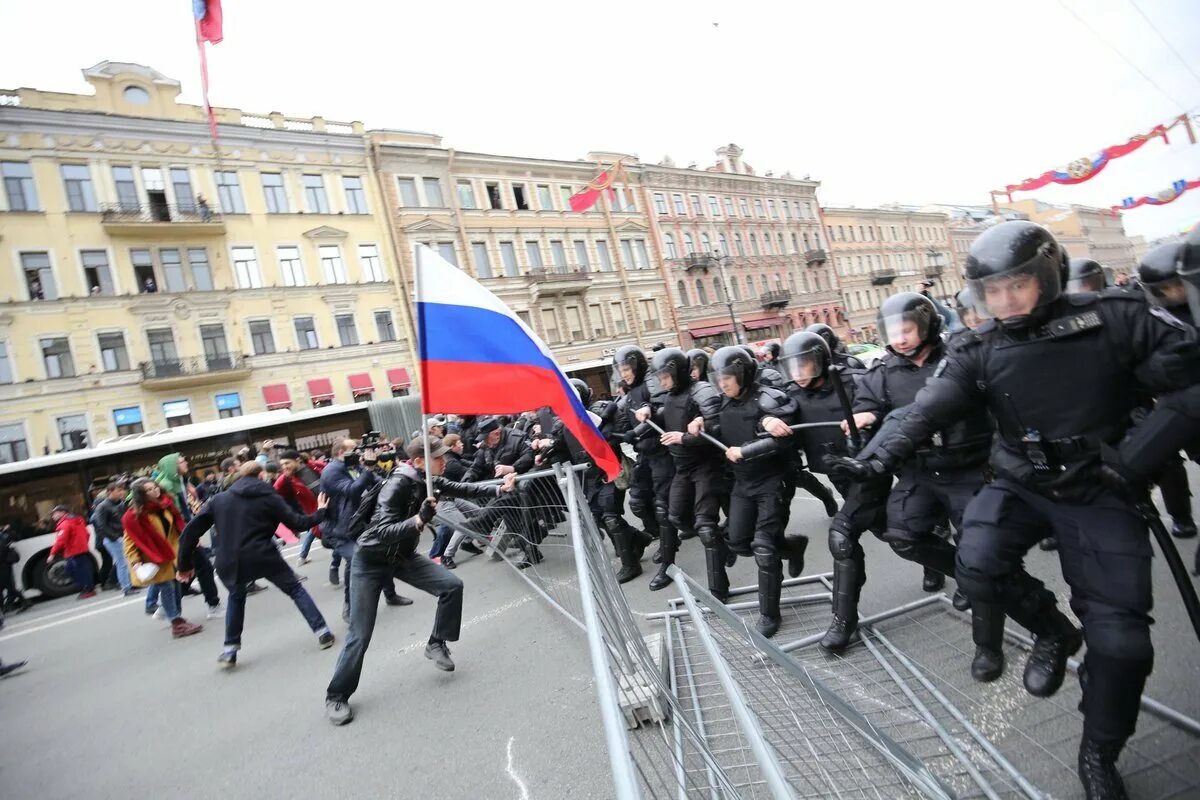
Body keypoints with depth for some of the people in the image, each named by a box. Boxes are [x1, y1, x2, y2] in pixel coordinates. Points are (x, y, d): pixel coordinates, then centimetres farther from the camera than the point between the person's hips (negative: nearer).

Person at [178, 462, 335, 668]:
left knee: (236, 598, 32)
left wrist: (184, 564, 16)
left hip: (230, 562, 3)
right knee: (295, 589, 15)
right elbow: (297, 523, 3)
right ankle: (322, 632, 10)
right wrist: (320, 512, 21)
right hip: (264, 557, -3)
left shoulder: (219, 499, 10)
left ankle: (230, 650, 27)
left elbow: (191, 530, 8)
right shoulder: (269, 497, 3)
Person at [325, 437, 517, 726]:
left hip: (403, 557, 7)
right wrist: (420, 519, -50)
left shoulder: (430, 481, -8)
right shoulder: (397, 485, -30)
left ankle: (436, 644, 13)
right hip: (371, 561, -7)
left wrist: (499, 489, -8)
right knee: (360, 634, -3)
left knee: (452, 585, -7)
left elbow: (463, 489, 3)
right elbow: (383, 533, -37)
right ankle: (336, 696, 18)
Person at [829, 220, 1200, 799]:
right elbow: (931, 409, -18)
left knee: (1120, 637, -2)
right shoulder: (976, 352, -6)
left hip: (1101, 489, 0)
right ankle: (1051, 631, 10)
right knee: (978, 569, -26)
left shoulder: (1110, 319, -6)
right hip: (1021, 484, 1)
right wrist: (883, 454, -33)